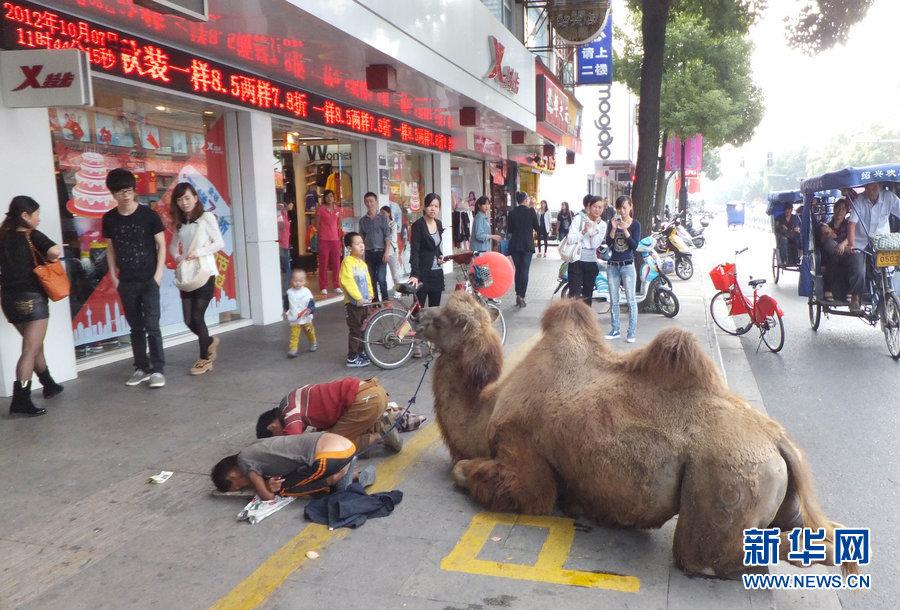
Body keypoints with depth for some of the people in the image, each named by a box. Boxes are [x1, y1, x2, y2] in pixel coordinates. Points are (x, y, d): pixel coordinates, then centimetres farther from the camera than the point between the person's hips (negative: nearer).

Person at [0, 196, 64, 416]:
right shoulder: (32, 236, -11)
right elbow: (54, 252, -27)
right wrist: (50, 256, -6)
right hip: (31, 299, -7)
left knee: (35, 346, 21)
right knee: (30, 351, -3)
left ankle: (49, 385, 35)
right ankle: (20, 400, -6)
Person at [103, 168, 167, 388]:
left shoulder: (148, 215, -6)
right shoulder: (109, 219, 3)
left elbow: (161, 245, -2)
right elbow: (111, 248, 12)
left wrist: (158, 273, -9)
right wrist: (113, 275, 6)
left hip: (149, 280, -3)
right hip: (126, 282, 4)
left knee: (151, 325, -8)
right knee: (136, 327, 10)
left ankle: (158, 369, 0)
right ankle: (141, 368, 19)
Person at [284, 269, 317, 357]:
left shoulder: (307, 292, -12)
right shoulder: (289, 292, -3)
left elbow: (312, 303, -13)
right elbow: (286, 303, 14)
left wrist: (310, 310, -30)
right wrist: (285, 311, 10)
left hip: (306, 318, 0)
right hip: (294, 319, 0)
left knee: (309, 332, 19)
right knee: (294, 334, -9)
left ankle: (313, 343, 43)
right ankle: (293, 349, -9)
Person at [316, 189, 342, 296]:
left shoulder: (338, 209, 11)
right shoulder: (320, 209, 0)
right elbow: (317, 224, 1)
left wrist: (340, 237, 12)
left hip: (335, 239, 3)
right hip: (324, 239, -3)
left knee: (336, 264, 4)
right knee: (323, 264, 0)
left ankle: (336, 286, 14)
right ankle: (323, 287, 5)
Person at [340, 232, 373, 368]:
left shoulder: (362, 262, 13)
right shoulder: (348, 261, -13)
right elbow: (348, 281, -22)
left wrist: (370, 295, 4)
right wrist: (358, 298, -23)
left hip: (364, 301, 8)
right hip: (353, 302, -8)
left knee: (363, 329, 16)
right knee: (355, 331, -4)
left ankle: (361, 352, 30)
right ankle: (352, 358, 3)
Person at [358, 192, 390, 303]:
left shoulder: (382, 218, 0)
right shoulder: (362, 220, 8)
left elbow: (387, 236, -3)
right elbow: (362, 238, 11)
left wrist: (386, 252, -12)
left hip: (380, 252, -3)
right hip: (369, 253, 3)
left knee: (381, 278, -9)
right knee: (372, 279, 7)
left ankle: (385, 300, 2)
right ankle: (375, 300, 16)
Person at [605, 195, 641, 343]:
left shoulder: (635, 224, -1)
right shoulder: (613, 222, 6)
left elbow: (635, 246, -10)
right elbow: (608, 242, -3)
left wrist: (625, 230, -20)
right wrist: (614, 228, -17)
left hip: (628, 265, -3)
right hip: (612, 265, 4)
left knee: (630, 300, -4)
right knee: (613, 300, 8)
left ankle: (631, 332, 1)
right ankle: (615, 330, 17)